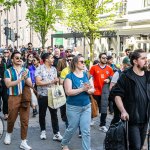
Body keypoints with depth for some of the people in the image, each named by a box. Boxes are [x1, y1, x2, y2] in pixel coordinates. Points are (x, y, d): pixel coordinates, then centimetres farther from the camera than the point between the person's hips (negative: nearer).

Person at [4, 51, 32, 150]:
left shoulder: (26, 70, 7)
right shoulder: (8, 71, -2)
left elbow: (30, 84, 2)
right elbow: (8, 84, -15)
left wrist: (26, 77, -17)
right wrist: (20, 79, -22)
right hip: (13, 98, -2)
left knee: (25, 120, 2)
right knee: (11, 119, 11)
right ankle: (8, 134, 41)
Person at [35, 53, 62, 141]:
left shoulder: (54, 69, 7)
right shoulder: (39, 69, -9)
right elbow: (38, 82, -17)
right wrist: (51, 81, -17)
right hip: (43, 95, -3)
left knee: (54, 114, 1)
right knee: (42, 114, 11)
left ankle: (56, 133, 4)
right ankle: (43, 131, 27)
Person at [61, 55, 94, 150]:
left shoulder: (86, 75, 5)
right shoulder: (70, 76, -10)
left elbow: (92, 89, 8)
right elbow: (68, 92, -20)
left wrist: (89, 90, -16)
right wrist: (83, 89, -26)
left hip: (86, 106, 4)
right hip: (73, 107, -4)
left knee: (86, 131, 2)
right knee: (72, 128, 13)